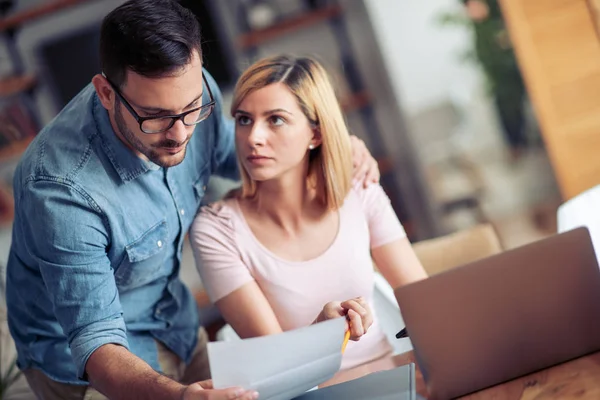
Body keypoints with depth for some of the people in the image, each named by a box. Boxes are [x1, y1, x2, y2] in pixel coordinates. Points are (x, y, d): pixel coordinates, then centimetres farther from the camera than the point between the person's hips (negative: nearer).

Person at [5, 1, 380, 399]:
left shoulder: (191, 94, -17)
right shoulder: (61, 189, -36)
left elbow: (226, 148, 8)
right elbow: (96, 344, -34)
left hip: (178, 326, 6)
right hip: (83, 360, -5)